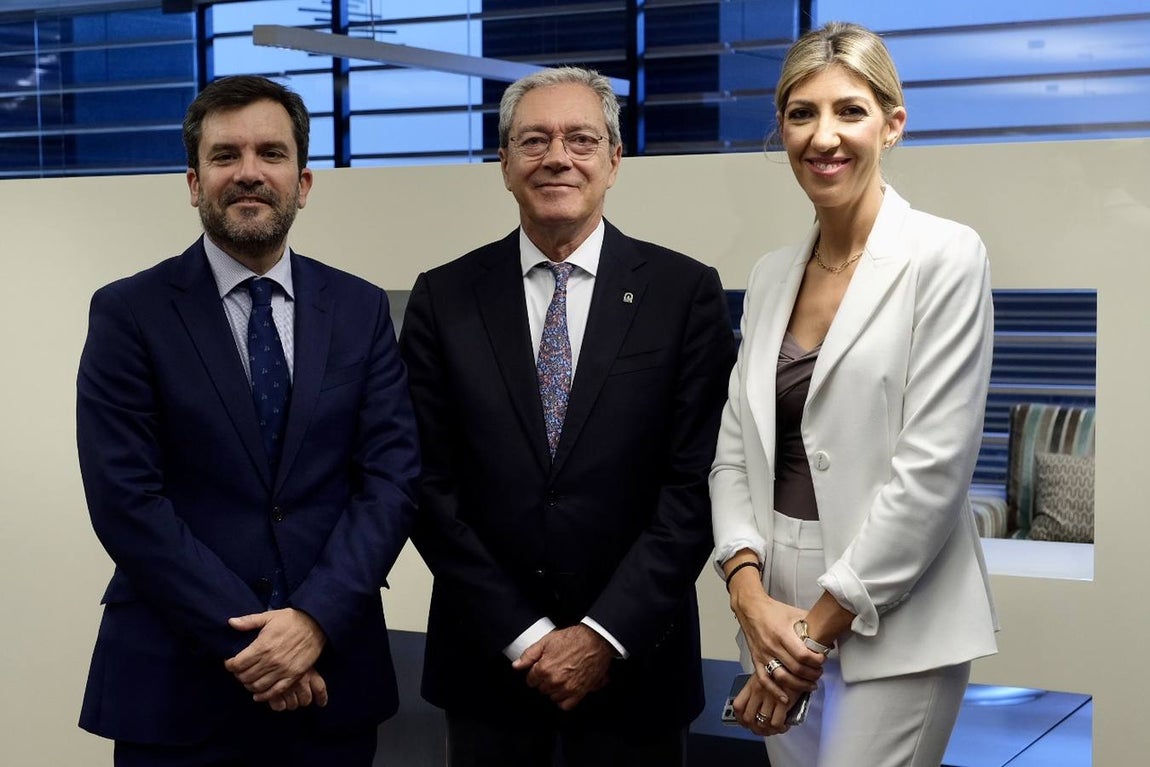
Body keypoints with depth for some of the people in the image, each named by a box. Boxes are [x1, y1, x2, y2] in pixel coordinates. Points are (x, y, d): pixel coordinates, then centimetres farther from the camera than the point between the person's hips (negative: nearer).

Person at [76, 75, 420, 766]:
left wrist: (316, 619, -15)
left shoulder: (361, 309, 6)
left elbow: (393, 476, -1)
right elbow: (126, 500, -10)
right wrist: (248, 644, -15)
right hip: (175, 683, -2)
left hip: (331, 671, 3)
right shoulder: (129, 313, -3)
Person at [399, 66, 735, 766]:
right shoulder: (444, 300, 0)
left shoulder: (686, 293, -4)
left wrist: (606, 635, -12)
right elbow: (431, 485, -2)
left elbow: (695, 483, -7)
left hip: (634, 660, -1)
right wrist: (523, 636, -8)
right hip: (487, 657, 1)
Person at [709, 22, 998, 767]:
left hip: (892, 625, -5)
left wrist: (822, 622, -13)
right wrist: (751, 596, -8)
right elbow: (735, 452, 8)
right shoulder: (771, 273, 9)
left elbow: (932, 468, -15)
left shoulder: (945, 257, -9)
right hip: (780, 615, 6)